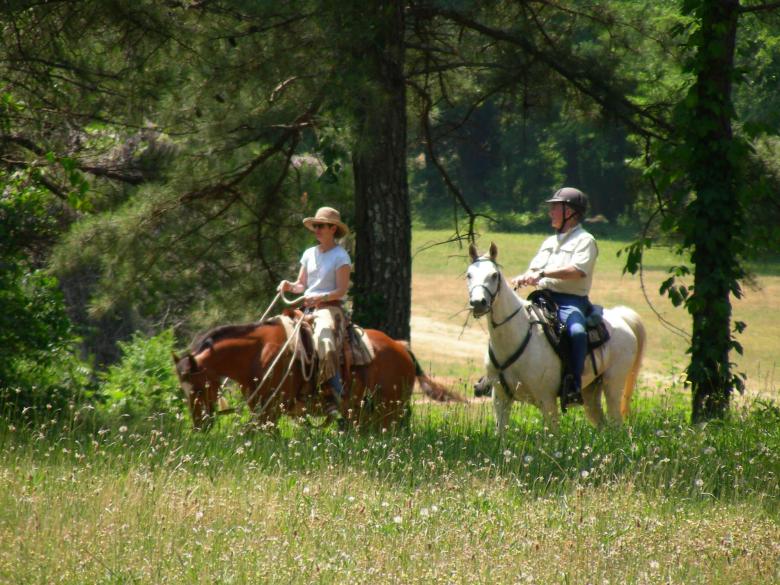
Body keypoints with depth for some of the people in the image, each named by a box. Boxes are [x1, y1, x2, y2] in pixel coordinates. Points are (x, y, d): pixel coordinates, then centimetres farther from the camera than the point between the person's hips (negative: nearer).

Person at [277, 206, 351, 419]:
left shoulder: (340, 256, -3)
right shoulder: (309, 254, 16)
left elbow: (342, 290, -9)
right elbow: (301, 285, 19)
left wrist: (320, 298, -24)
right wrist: (289, 286, -3)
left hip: (330, 308, -7)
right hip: (308, 308, 7)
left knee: (325, 343, -32)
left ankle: (333, 399, -34)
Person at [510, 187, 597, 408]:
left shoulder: (584, 240, -1)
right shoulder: (550, 241, 24)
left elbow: (577, 271, -17)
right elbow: (534, 269, 19)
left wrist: (543, 273, -24)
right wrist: (524, 278, -6)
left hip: (571, 301, -8)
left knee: (577, 331, -35)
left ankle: (573, 386, -33)